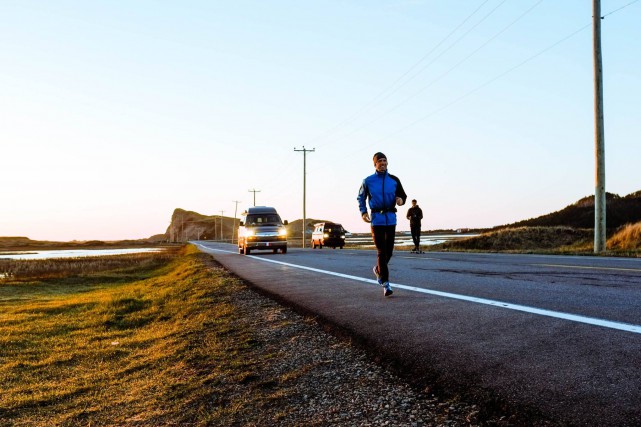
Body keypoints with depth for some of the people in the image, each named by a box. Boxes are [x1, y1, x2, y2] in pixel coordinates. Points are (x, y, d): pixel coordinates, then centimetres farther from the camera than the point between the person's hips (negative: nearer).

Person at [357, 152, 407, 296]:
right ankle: (385, 284, -5)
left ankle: (378, 269, 36)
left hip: (391, 218, 3)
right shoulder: (368, 181, 3)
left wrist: (401, 199, -11)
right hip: (376, 218, -2)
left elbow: (403, 195, 12)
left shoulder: (394, 180, 7)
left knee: (389, 251, 6)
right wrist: (363, 212, 0)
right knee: (381, 251, -8)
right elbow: (361, 197, 14)